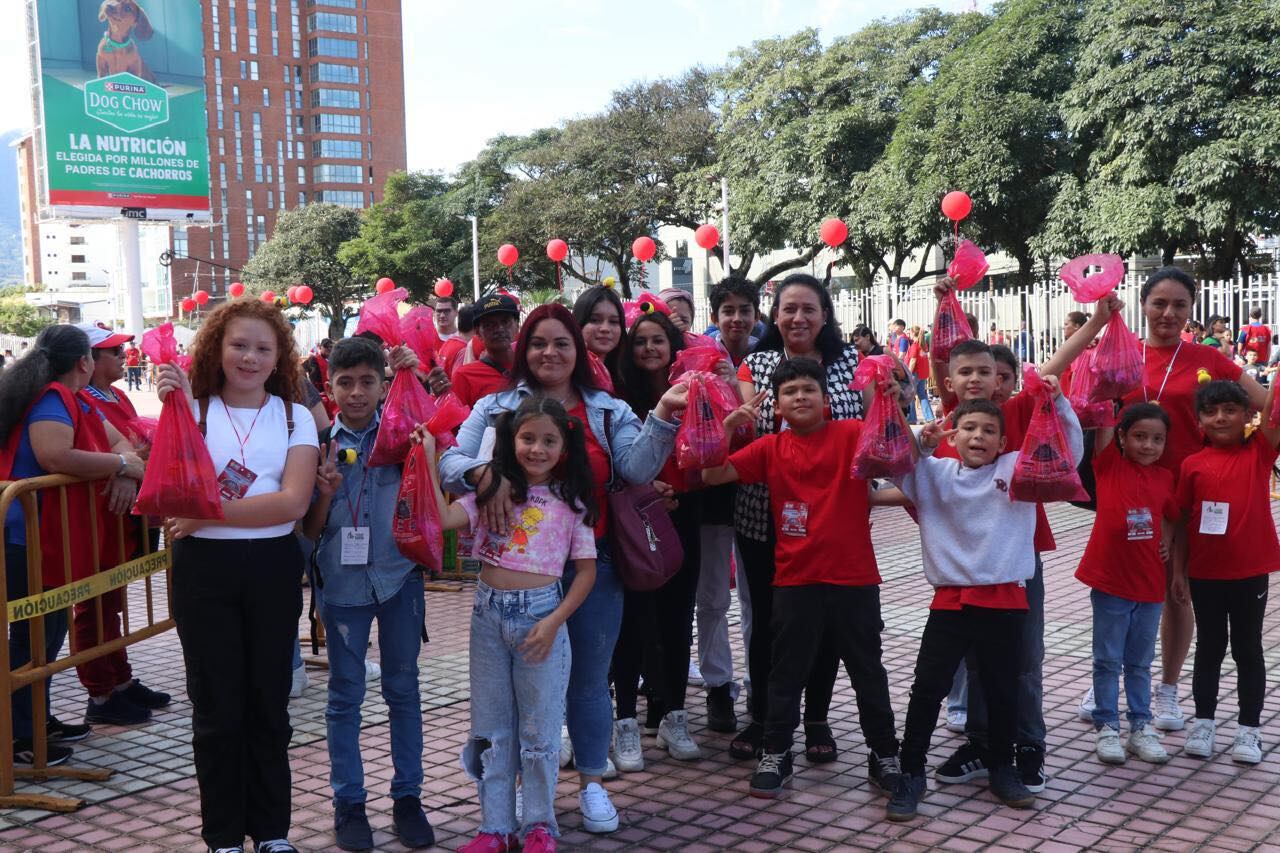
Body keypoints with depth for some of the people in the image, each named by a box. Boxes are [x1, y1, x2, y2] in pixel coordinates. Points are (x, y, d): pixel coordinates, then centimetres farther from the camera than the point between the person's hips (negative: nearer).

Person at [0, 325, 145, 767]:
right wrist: (121, 464, -23)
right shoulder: (53, 400, -18)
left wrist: (125, 473, -8)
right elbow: (54, 455, -35)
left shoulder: (74, 402, 13)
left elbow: (119, 441, 15)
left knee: (48, 634, 19)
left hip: (54, 541, 10)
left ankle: (38, 721, 31)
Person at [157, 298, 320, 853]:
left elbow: (294, 501, -11)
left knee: (268, 704, 10)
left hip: (272, 568, 1)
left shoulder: (294, 417, 2)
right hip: (204, 568, -1)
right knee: (218, 707, 7)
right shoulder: (193, 409, 1)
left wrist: (209, 514, -18)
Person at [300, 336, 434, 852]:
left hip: (398, 577, 0)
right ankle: (348, 801, 18)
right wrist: (326, 494, -18)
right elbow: (310, 531, 4)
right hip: (342, 581, 0)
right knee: (345, 694, 8)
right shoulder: (319, 444, 0)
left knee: (403, 689, 9)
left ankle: (408, 797, 20)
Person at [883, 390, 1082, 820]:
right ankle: (911, 772, 12)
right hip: (951, 599, 0)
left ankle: (1002, 768, 32)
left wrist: (1058, 402, -13)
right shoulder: (935, 472, 5)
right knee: (927, 687, 1)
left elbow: (1068, 451, -1)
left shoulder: (1020, 468, 4)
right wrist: (921, 443, -17)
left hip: (1005, 600, 1)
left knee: (1003, 689, 14)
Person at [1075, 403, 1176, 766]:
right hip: (1110, 582, -3)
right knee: (1108, 661, 6)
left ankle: (1141, 727, 24)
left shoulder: (1165, 478, 5)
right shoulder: (1109, 465, -6)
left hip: (1150, 584, 3)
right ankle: (1106, 727, 16)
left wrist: (1168, 540, 3)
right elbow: (1102, 425, -19)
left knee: (1141, 662, 14)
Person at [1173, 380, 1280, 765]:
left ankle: (1249, 728, 18)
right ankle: (1204, 722, 24)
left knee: (1247, 649, 9)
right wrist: (1178, 570, 2)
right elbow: (1183, 520, 4)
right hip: (1204, 574, 1)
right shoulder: (1193, 464, 0)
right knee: (1209, 648, 13)